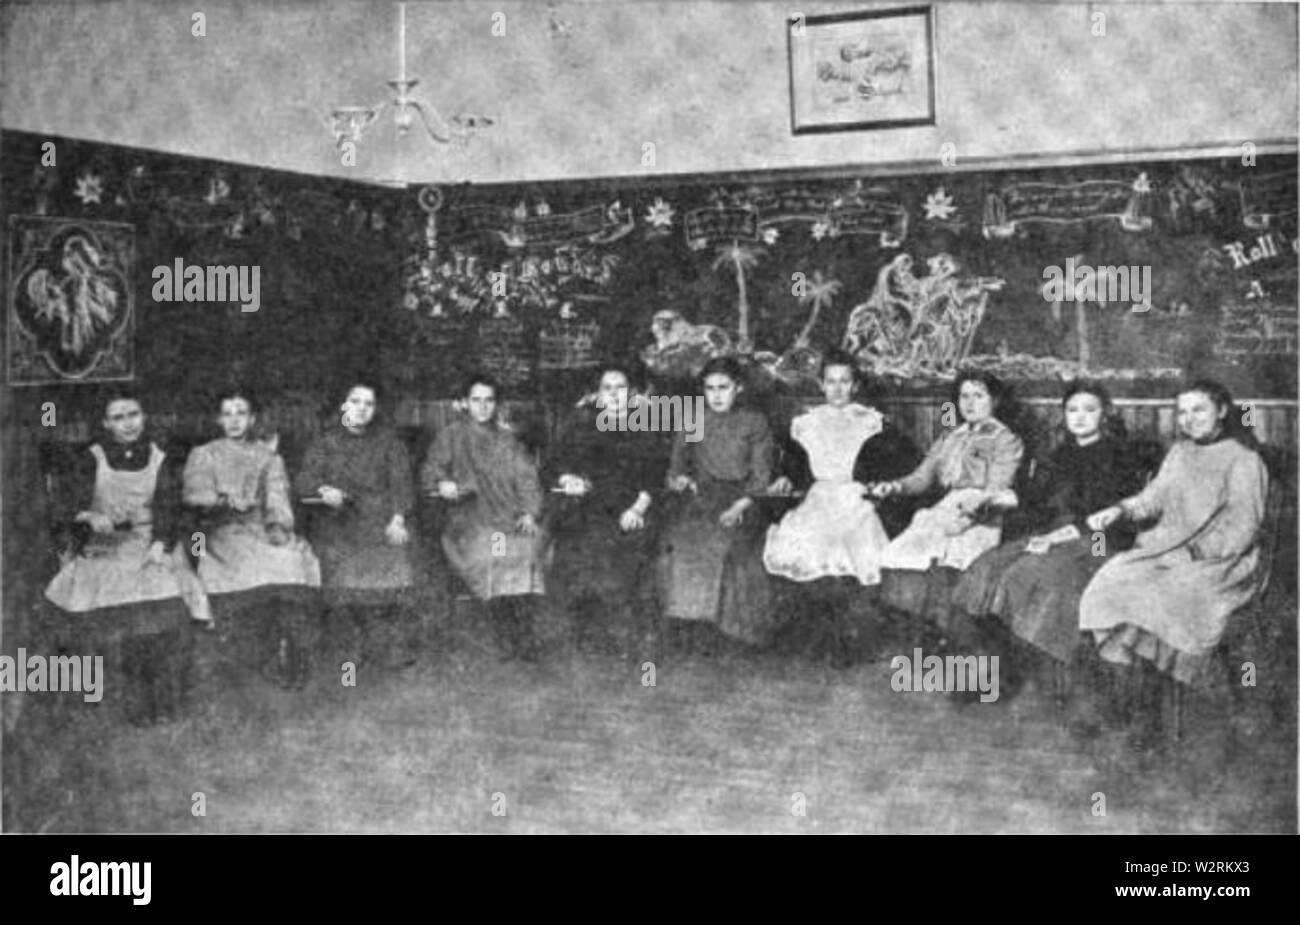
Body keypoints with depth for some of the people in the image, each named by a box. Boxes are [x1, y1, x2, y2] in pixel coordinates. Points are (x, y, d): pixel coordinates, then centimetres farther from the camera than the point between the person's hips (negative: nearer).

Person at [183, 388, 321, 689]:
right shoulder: (203, 455, 18)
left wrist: (279, 526, -12)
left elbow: (278, 499, 8)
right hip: (222, 531, -2)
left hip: (263, 530, 2)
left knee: (298, 557, -29)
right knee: (257, 562, -34)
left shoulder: (269, 457, 22)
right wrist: (222, 501, -20)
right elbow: (194, 492, 1)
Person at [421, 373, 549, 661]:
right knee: (490, 543, -32)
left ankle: (524, 631, -23)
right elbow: (429, 472, 8)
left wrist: (529, 512, -5)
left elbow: (527, 478, 13)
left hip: (510, 514, 2)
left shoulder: (508, 439, 23)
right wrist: (442, 484, -16)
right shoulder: (451, 436, 17)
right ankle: (507, 636, -28)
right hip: (469, 513, -2)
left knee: (529, 542, -28)